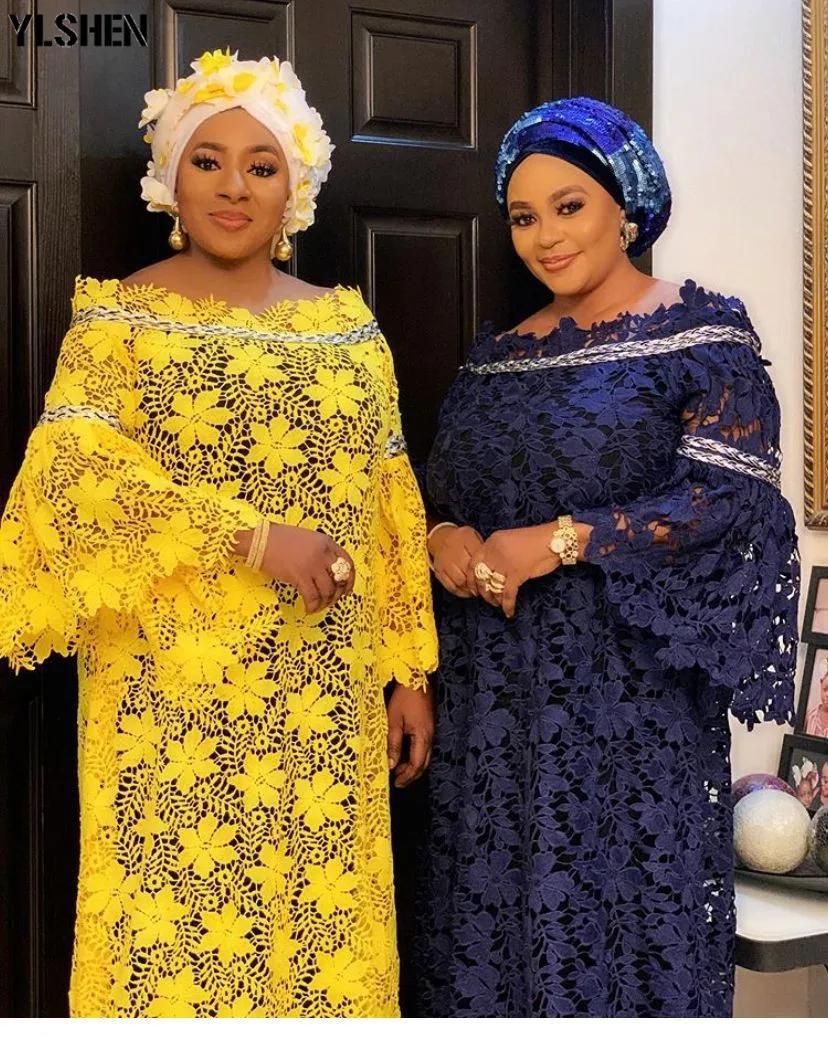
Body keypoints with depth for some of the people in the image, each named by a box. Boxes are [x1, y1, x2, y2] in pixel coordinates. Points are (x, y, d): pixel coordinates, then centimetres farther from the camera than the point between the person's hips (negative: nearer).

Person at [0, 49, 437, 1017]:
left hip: (325, 707, 4)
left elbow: (391, 507, 12)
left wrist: (410, 672, 9)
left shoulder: (347, 324, 12)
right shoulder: (121, 318, 0)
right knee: (177, 923, 0)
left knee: (322, 920, 7)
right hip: (176, 703, -3)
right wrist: (253, 536, -21)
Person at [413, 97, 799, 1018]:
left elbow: (731, 495, -13)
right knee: (490, 912, 8)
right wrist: (444, 539, -6)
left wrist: (561, 541, -18)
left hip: (628, 686, -5)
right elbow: (439, 493, 17)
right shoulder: (497, 359, 14)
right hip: (494, 694, 5)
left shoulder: (700, 332, -2)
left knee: (622, 905, 0)